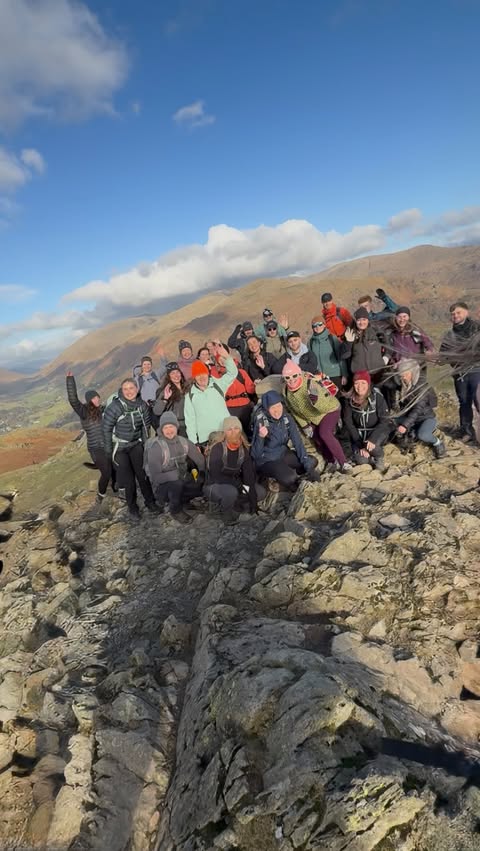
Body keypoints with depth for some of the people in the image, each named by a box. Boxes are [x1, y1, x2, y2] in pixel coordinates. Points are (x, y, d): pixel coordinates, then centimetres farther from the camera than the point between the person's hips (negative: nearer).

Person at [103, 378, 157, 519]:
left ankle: (150, 501, 19)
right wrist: (109, 451, -9)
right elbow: (107, 429, -13)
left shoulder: (142, 405, -8)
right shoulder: (115, 407, -21)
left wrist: (145, 443, 10)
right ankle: (132, 507, 17)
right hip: (119, 447, -3)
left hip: (136, 444, 3)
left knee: (142, 474, 0)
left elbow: (146, 425, 7)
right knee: (128, 478, 0)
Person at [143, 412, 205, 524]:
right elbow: (155, 476, -24)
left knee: (203, 486, -10)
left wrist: (202, 476, -9)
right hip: (162, 485, -6)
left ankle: (166, 501, 10)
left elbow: (200, 460, 2)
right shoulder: (156, 447, -20)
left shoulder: (183, 442, -5)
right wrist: (178, 474, -30)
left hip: (180, 481, 6)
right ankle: (176, 511, -5)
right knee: (176, 484, -35)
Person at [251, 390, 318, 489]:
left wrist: (306, 461, -15)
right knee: (289, 478, -29)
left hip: (283, 454, 6)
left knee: (312, 462, -6)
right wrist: (260, 437, -42)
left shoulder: (287, 418, -9)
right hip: (266, 461, -6)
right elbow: (256, 454, -25)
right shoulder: (260, 422, -24)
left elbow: (297, 440, -6)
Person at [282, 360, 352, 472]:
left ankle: (344, 463, -18)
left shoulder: (311, 384, -33)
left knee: (324, 433, -27)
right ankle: (333, 462, 29)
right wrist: (304, 425, -3)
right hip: (313, 418, 7)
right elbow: (294, 411, 2)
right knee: (316, 438, 6)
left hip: (329, 410, -7)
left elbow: (325, 407, -38)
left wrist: (316, 400, -58)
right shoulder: (287, 392, -14)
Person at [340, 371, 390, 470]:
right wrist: (360, 445, -17)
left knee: (372, 446, -33)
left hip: (377, 432, -1)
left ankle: (379, 456, 1)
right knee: (361, 460, -21)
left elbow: (384, 421, -19)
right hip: (358, 434, 2)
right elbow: (348, 423, -9)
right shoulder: (349, 399, -11)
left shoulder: (377, 397, -17)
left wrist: (372, 439, -34)